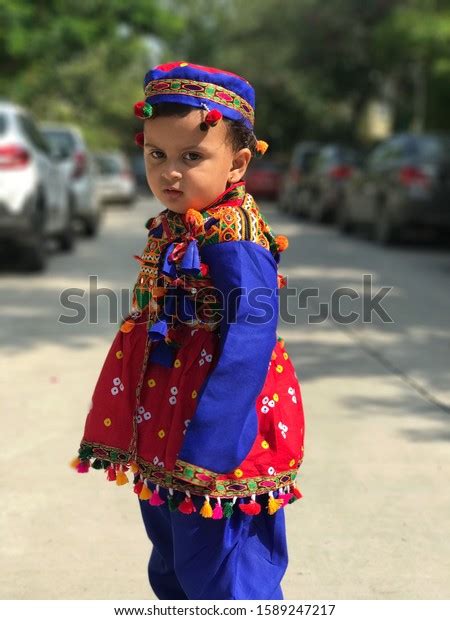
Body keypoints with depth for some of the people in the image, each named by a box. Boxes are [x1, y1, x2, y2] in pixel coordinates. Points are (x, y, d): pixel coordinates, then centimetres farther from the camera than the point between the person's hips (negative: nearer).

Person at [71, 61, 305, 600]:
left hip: (214, 431, -9)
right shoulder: (171, 229, 7)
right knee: (172, 567, 24)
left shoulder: (233, 237, -20)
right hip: (161, 433, 9)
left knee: (221, 576, 1)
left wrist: (210, 445, -28)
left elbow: (250, 336, -26)